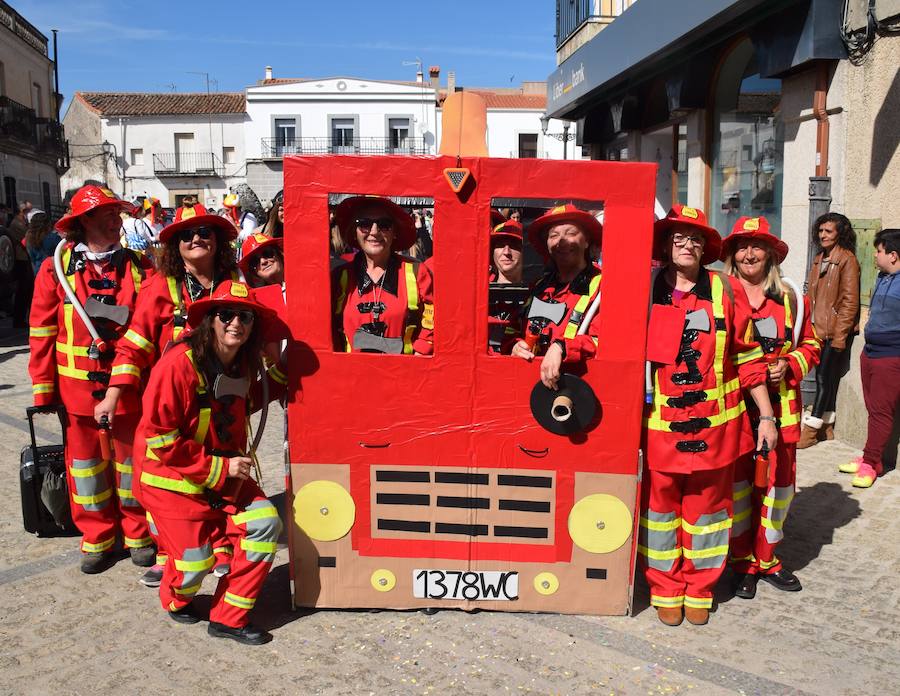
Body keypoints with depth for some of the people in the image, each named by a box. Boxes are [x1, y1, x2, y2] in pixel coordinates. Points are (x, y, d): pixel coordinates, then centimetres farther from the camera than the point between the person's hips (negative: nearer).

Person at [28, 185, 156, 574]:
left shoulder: (139, 268, 0)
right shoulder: (56, 269, -1)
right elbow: (42, 332, 0)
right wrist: (44, 387, -2)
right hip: (78, 386, 0)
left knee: (131, 459, 11)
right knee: (85, 461, 11)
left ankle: (138, 533, 27)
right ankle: (96, 537, 26)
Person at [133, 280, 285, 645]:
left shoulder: (242, 364, 1)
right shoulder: (178, 363, -23)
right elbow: (158, 438, -23)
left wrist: (276, 376, 7)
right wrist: (218, 468, -21)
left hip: (228, 474, 7)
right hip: (173, 478, -6)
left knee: (265, 523, -10)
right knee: (195, 560, -3)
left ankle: (229, 618, 5)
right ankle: (176, 599, 37)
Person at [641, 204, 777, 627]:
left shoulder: (725, 291, 3)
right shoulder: (645, 291, 2)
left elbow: (747, 356, 6)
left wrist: (766, 416, 5)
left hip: (714, 425, 0)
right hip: (659, 424, 0)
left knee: (707, 507, 11)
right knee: (659, 505, 8)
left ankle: (699, 591, 28)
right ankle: (665, 590, 26)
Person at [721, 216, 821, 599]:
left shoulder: (790, 299, 9)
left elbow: (810, 344, 16)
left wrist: (789, 365, -3)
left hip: (779, 406, 3)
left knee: (778, 481, 8)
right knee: (736, 481, 5)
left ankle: (766, 557, 27)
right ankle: (743, 561, 22)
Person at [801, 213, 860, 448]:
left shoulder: (847, 259, -10)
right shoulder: (819, 259, 13)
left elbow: (850, 301, -14)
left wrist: (839, 335, -17)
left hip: (836, 332, -8)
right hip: (819, 330, 8)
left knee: (825, 378, -5)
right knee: (825, 378, 13)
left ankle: (811, 430, 0)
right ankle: (826, 428, 22)